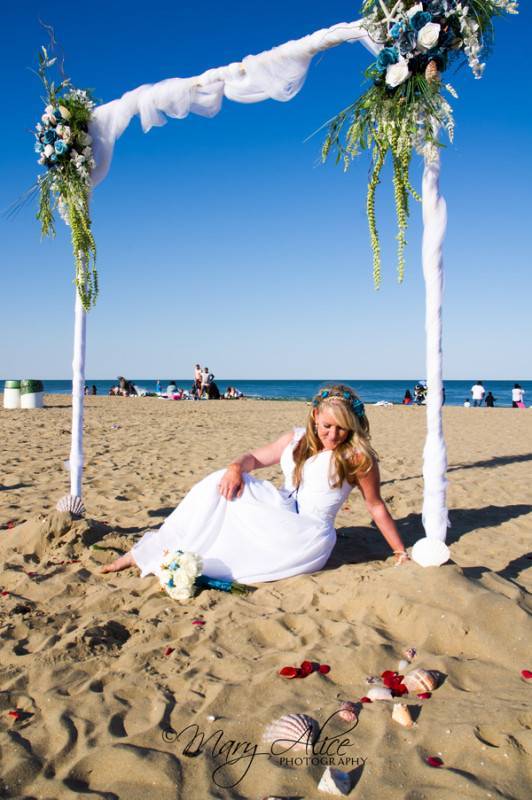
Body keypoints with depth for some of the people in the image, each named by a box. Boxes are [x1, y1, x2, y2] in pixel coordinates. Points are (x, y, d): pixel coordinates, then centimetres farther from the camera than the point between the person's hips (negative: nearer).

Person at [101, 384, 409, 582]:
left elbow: (376, 506, -1)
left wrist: (401, 551, 0)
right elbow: (255, 457, 12)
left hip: (308, 534, -5)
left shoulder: (358, 456, -8)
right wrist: (237, 467, -12)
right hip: (279, 512, 5)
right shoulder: (297, 439, 7)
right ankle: (147, 552, -17)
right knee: (221, 483, -17)